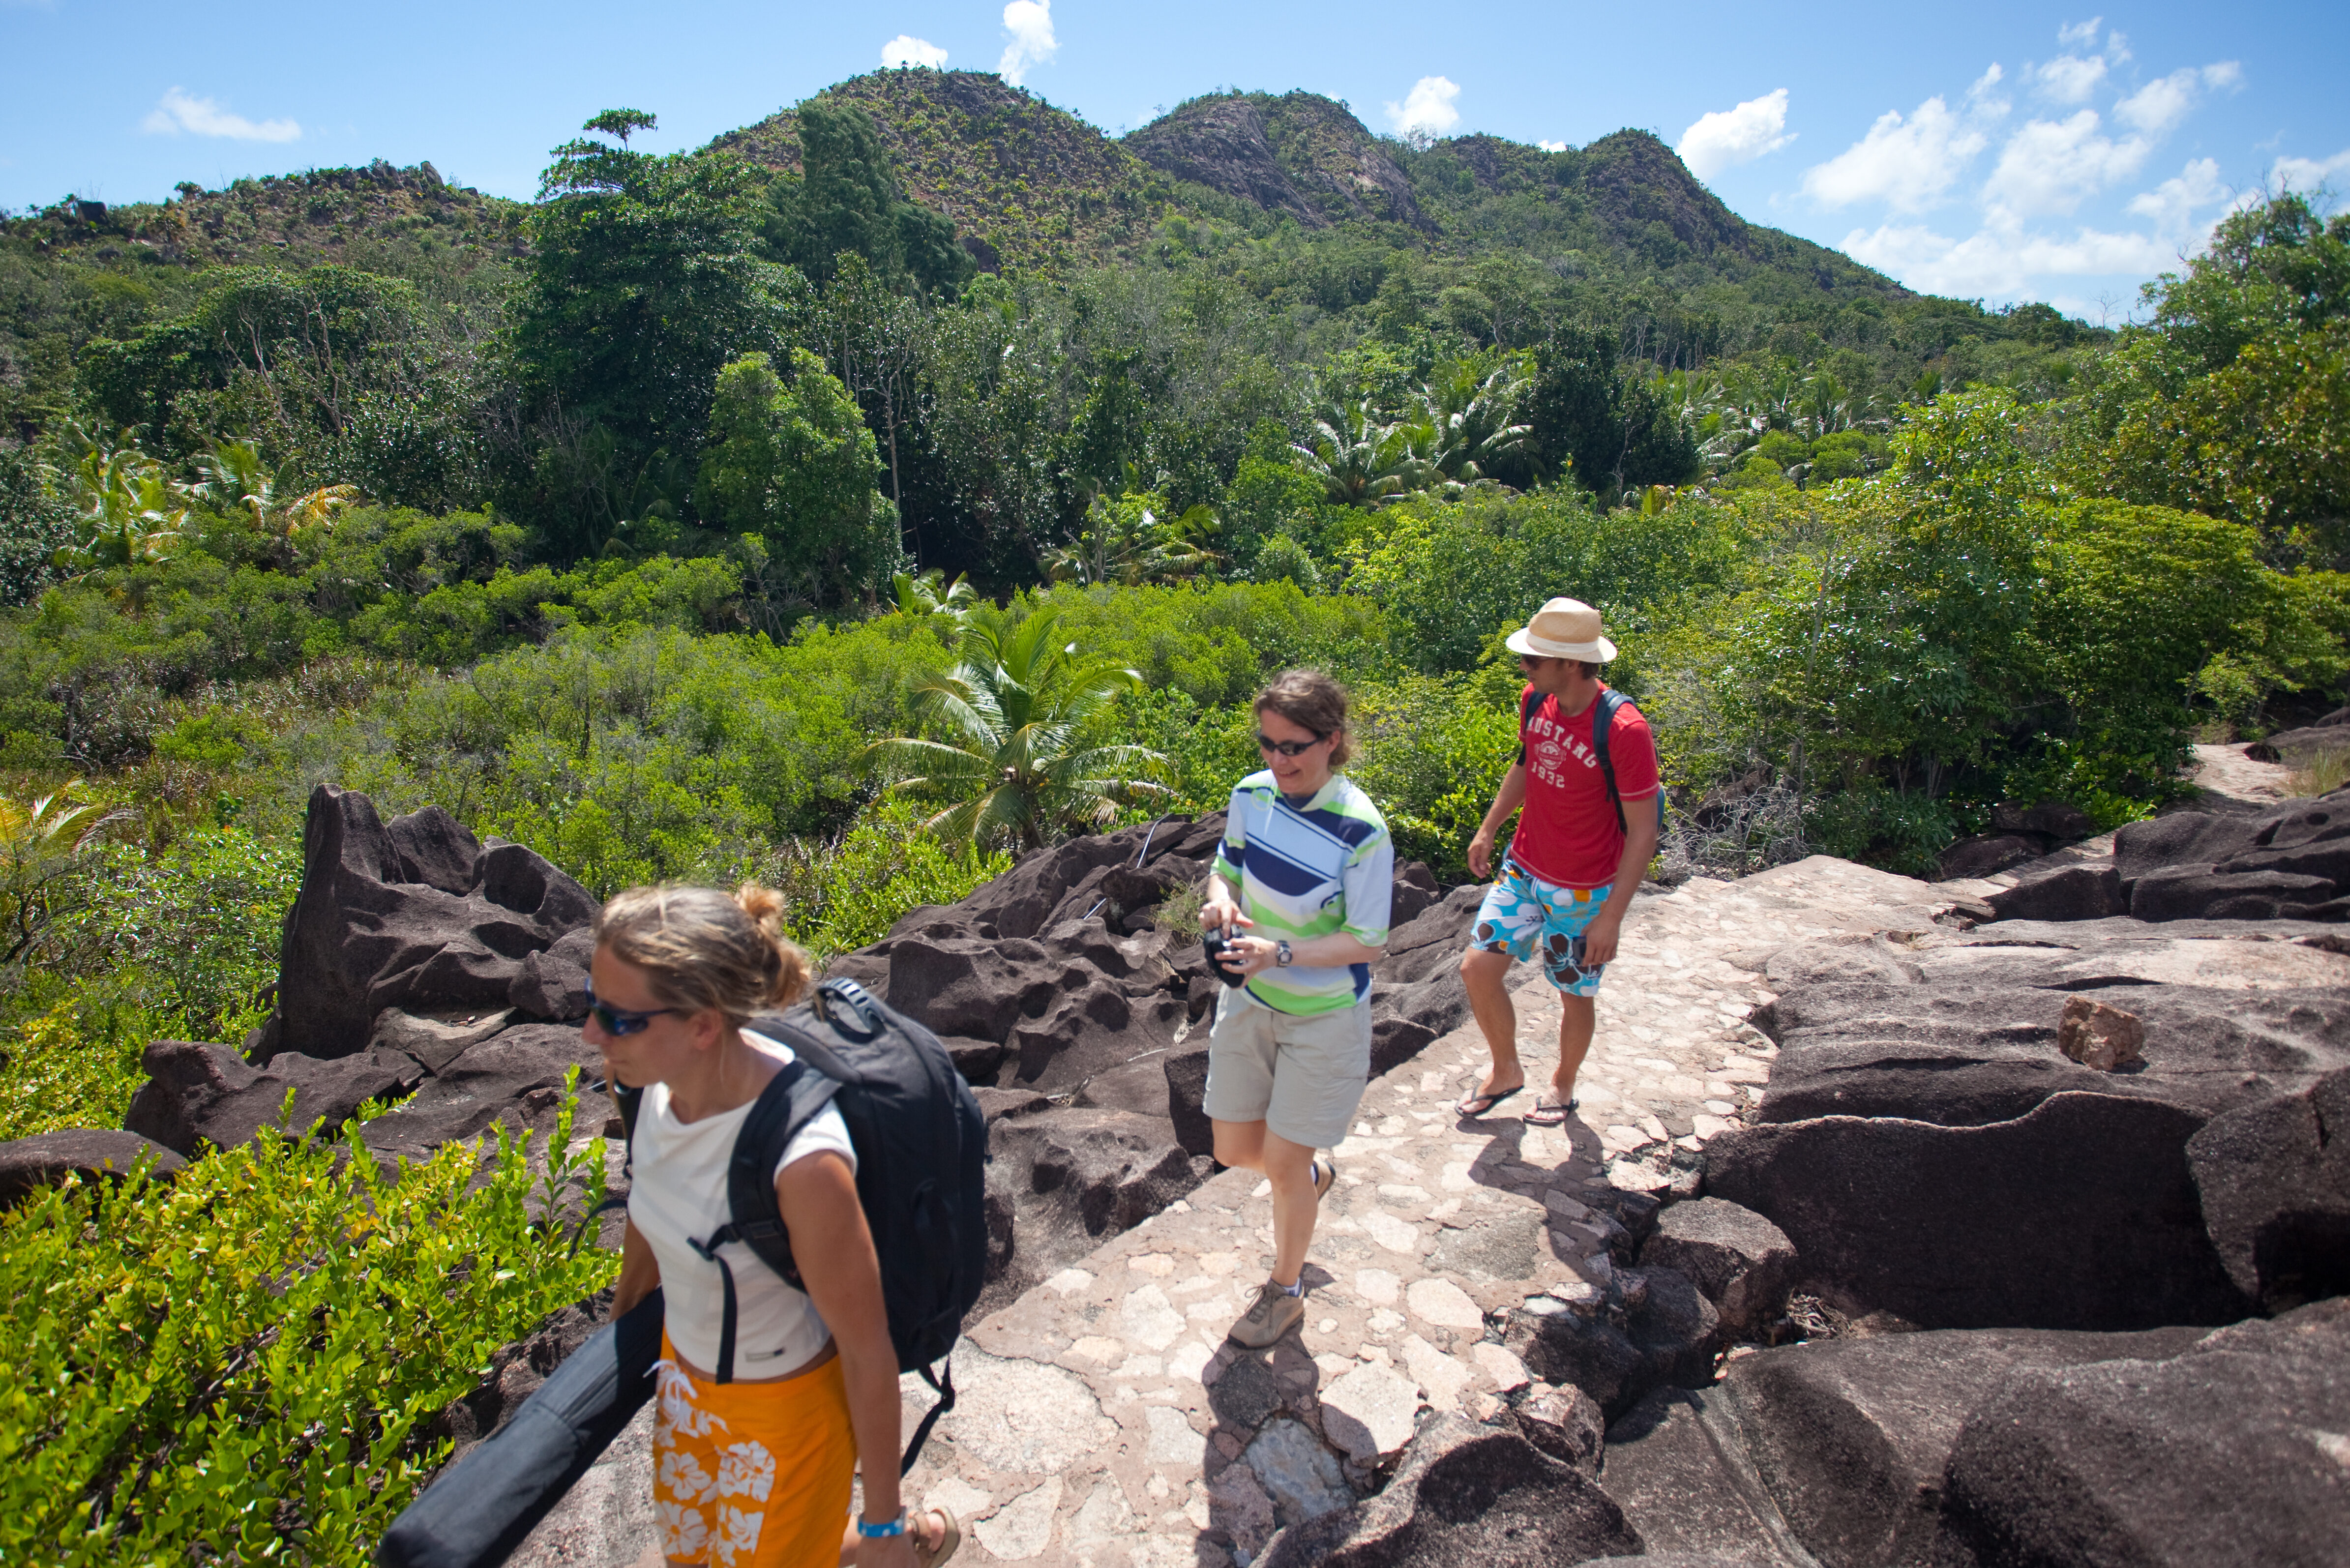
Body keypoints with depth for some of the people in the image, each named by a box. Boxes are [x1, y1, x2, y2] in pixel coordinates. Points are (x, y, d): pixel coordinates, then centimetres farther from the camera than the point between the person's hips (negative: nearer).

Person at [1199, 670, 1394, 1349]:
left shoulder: (1362, 831, -24)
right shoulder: (1251, 795, -8)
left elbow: (1367, 942, -18)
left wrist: (1279, 951, -31)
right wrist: (1221, 900, -16)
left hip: (1323, 1015, -5)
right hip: (1249, 1001, 5)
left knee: (1283, 1165, 6)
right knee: (1235, 1150, 15)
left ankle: (1286, 1289, 35)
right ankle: (1312, 1175, 51)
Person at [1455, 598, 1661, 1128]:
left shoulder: (1624, 730, -26)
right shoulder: (1535, 701, -5)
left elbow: (1642, 832, -21)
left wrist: (1611, 916, -22)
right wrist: (1487, 831, 18)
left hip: (1584, 893, -5)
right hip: (1523, 870, 6)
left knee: (1575, 995, 12)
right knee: (1478, 967, 1)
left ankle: (1563, 1085, 39)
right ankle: (1506, 1071, 26)